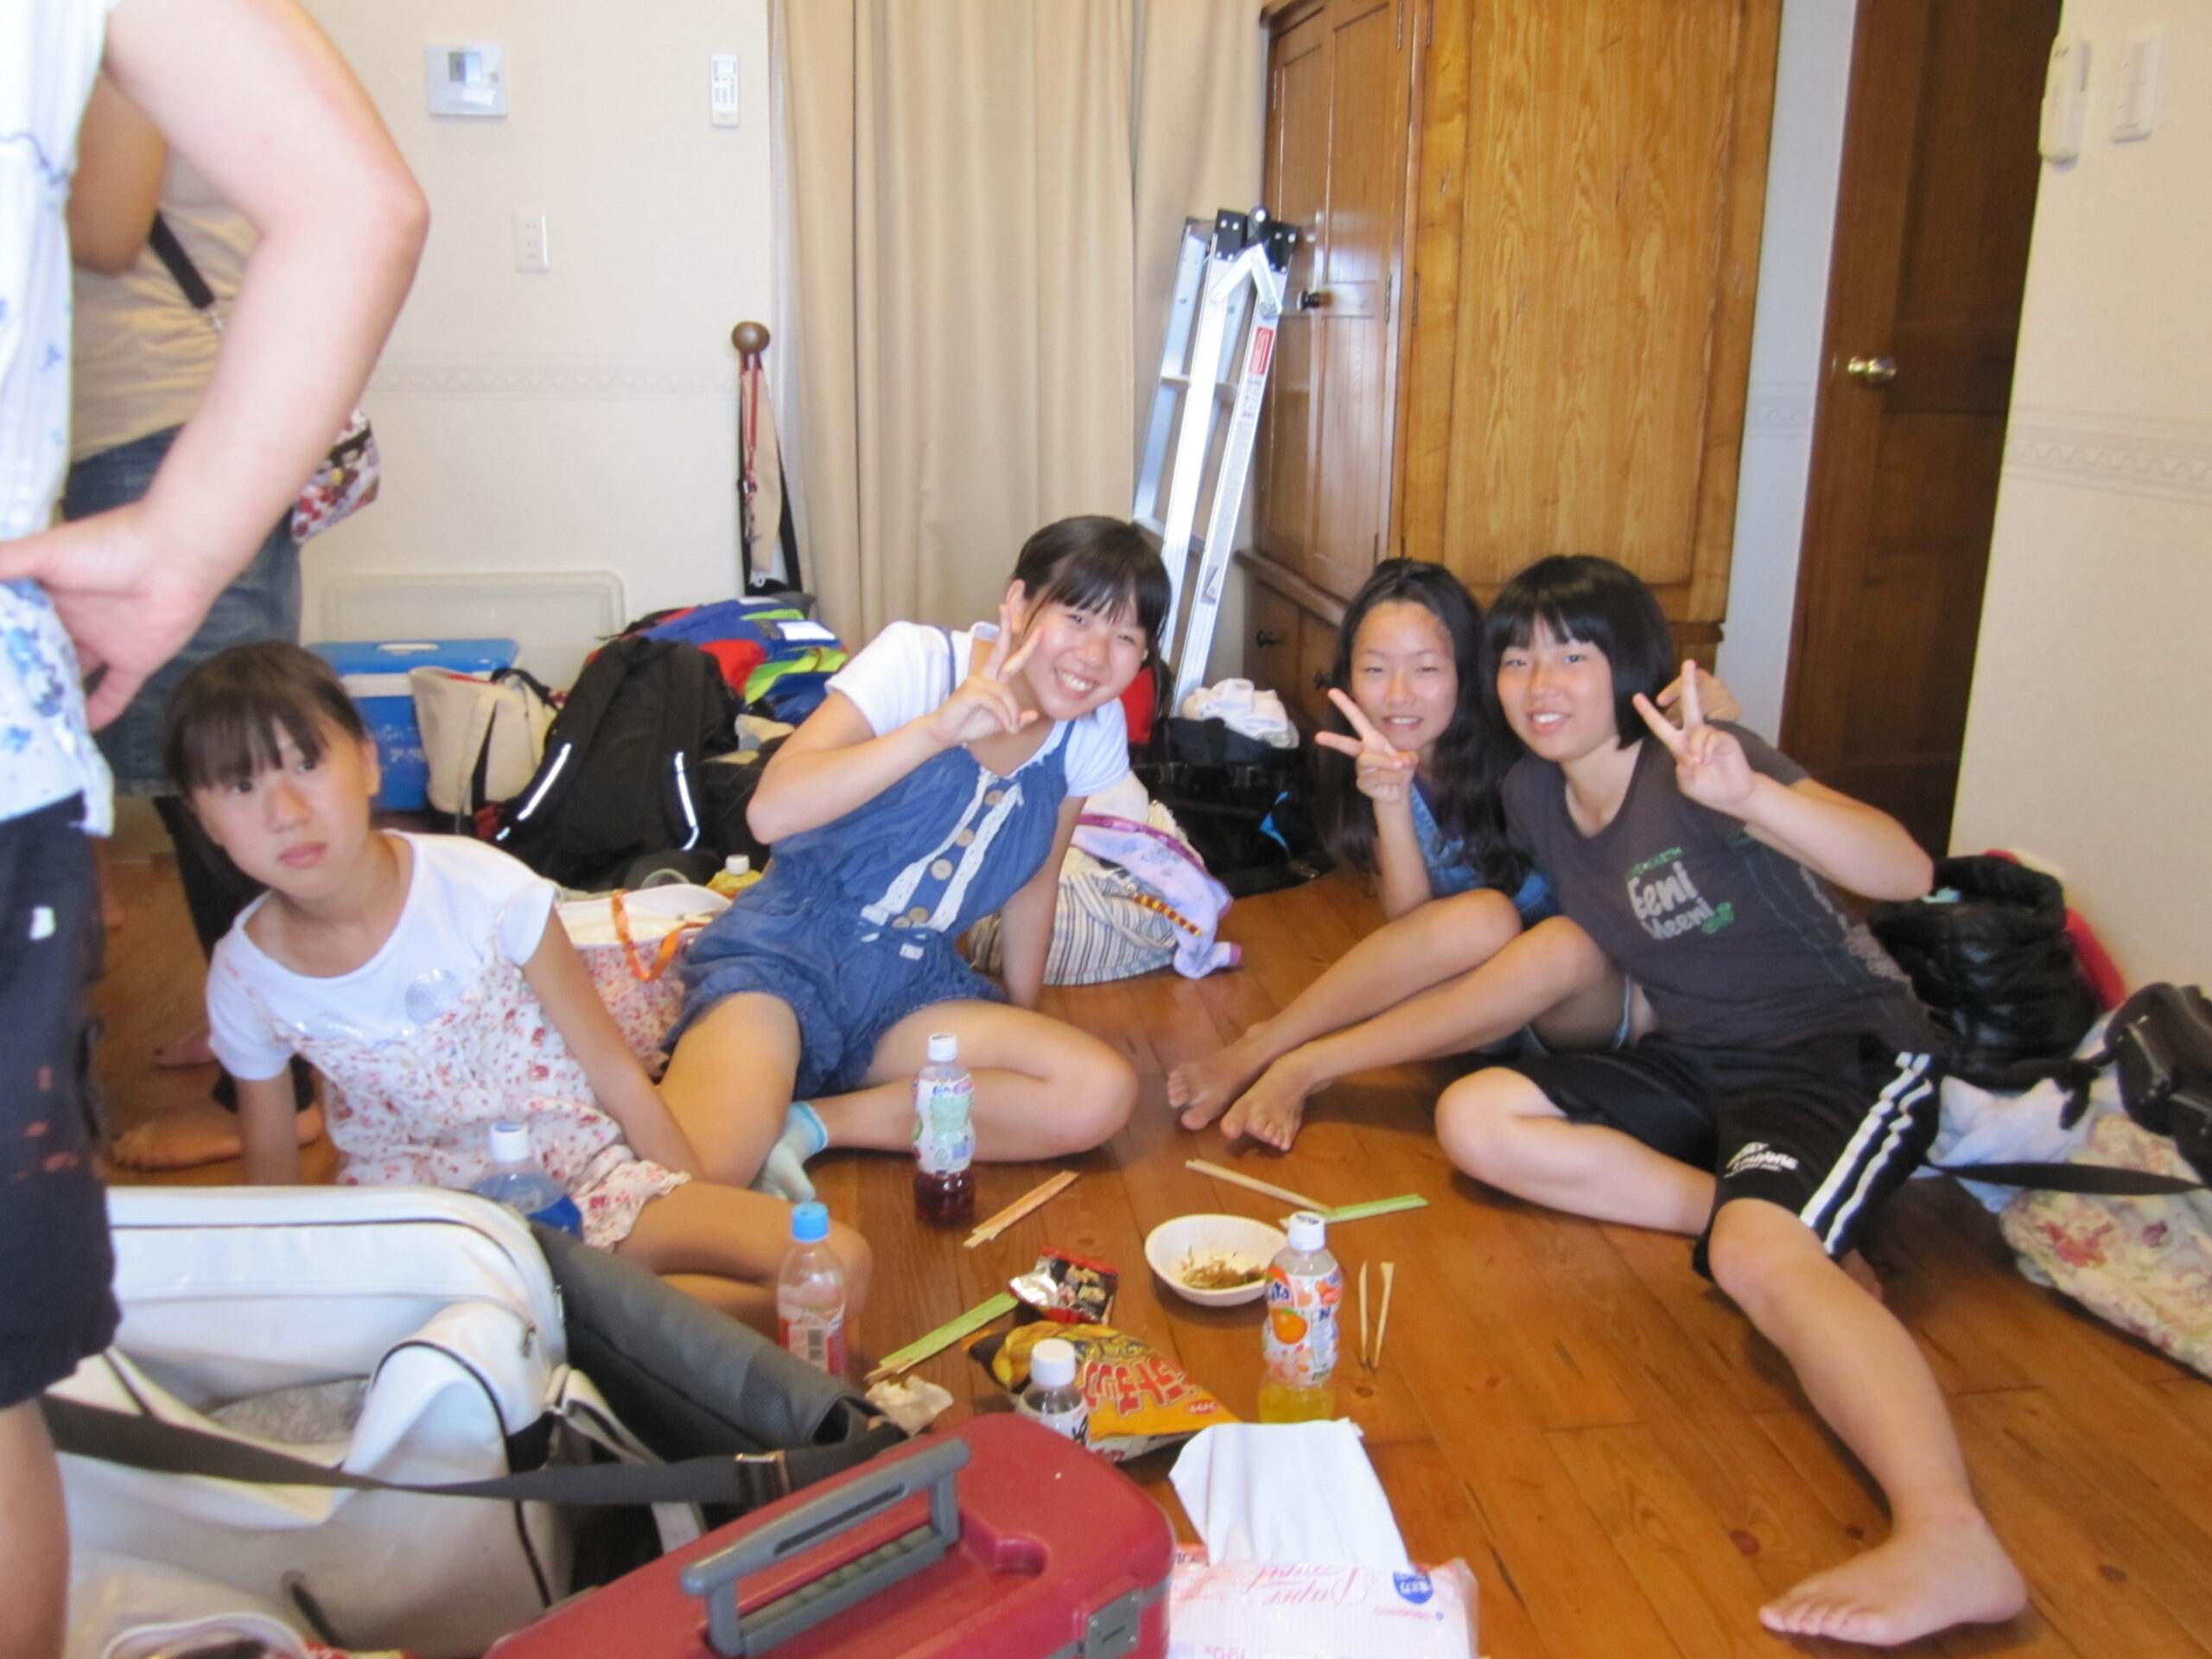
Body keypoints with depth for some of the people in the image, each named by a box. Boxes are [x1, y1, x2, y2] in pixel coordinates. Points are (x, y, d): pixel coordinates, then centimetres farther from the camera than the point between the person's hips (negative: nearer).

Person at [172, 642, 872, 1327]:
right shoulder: (244, 978, -7)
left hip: (573, 1171, -1)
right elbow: (271, 1177, 8)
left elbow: (614, 1070, -8)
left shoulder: (479, 888, -16)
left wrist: (704, 1227, -5)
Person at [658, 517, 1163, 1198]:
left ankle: (811, 1124, -12)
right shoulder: (917, 658, -14)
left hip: (912, 988, 6)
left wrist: (1021, 1025, 21)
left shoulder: (1095, 736, 0)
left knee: (1103, 1095, -21)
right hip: (782, 955, -6)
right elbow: (771, 811, -25)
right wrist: (937, 729, -33)